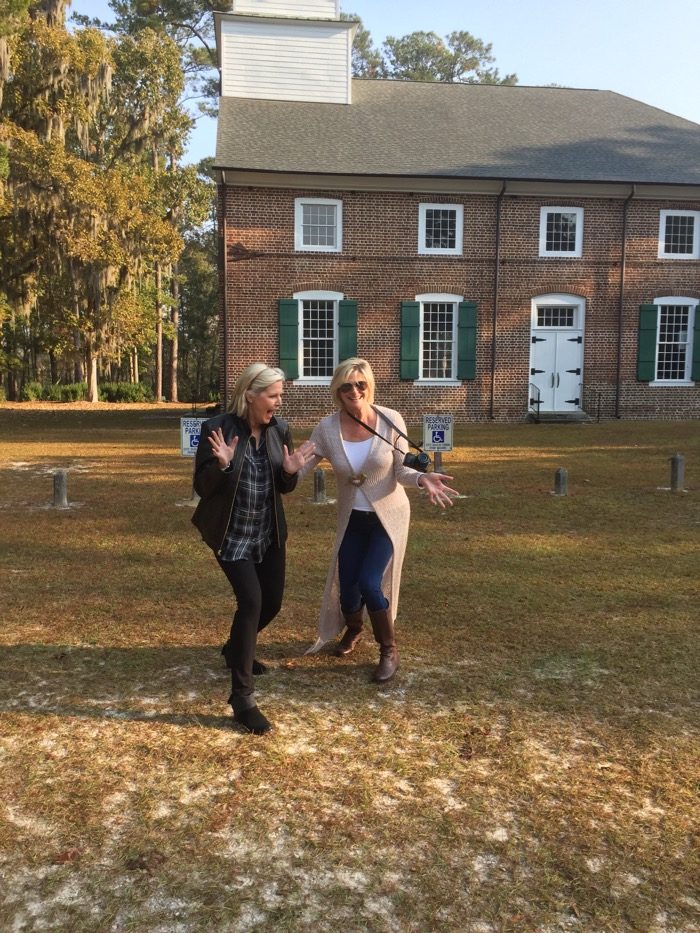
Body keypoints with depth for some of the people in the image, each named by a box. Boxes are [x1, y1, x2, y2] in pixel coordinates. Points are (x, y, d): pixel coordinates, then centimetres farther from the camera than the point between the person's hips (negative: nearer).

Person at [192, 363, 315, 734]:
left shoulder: (279, 429, -3)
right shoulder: (217, 428, -17)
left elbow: (283, 488, 5)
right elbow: (202, 487, -13)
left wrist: (291, 472, -17)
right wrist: (222, 465, -32)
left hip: (268, 532, 6)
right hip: (230, 534, -6)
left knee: (272, 602, 12)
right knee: (251, 601, -17)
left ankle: (235, 648, 44)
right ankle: (242, 697, -5)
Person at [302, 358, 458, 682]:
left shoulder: (391, 420, -17)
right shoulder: (327, 427, -14)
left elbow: (399, 471, -11)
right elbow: (298, 466, -13)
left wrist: (422, 478, -31)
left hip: (388, 515, -2)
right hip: (351, 518, 3)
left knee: (369, 583, -15)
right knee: (346, 587, 8)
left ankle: (389, 652, 11)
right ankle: (353, 630, 46)